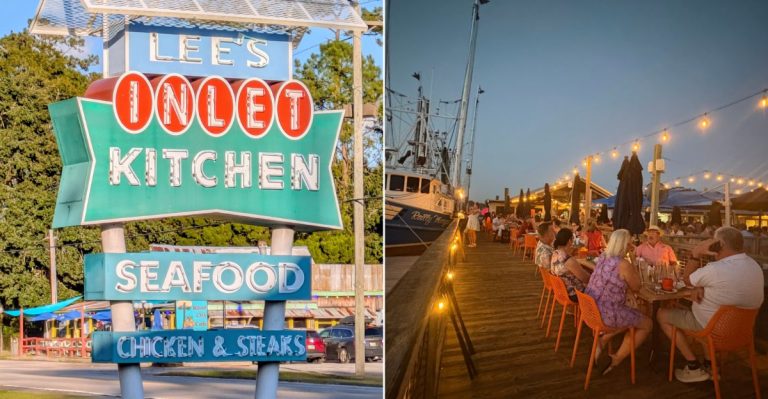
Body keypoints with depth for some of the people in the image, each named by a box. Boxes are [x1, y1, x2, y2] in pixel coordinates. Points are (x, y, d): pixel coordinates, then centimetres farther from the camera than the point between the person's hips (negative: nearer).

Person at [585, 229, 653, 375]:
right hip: (607, 314, -8)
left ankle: (602, 340, 18)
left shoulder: (602, 257, 5)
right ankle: (617, 359, 14)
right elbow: (636, 288, -4)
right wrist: (634, 269, 6)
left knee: (632, 316, 32)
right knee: (647, 324, 13)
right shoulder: (624, 265, -19)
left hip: (591, 308, 8)